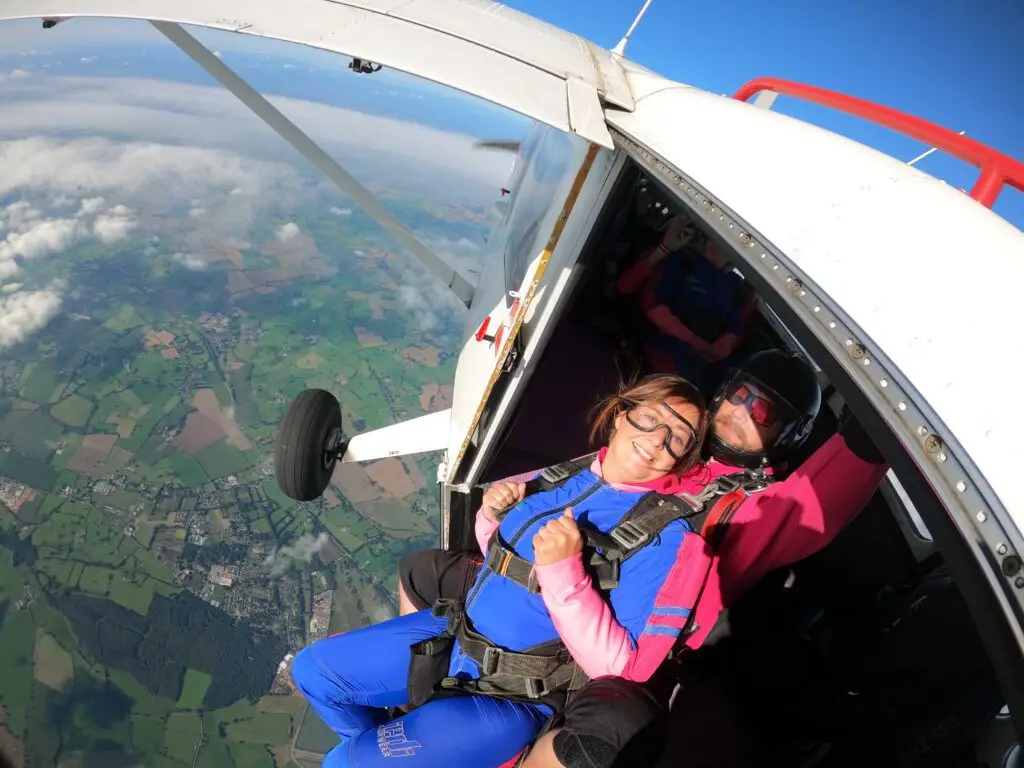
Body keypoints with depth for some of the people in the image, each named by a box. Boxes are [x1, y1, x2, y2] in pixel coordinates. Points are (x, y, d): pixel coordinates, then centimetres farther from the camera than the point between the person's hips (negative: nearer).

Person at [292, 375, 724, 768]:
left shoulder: (668, 539, -18)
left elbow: (618, 669, -23)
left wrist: (564, 571, -33)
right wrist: (491, 514, -8)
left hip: (519, 696, -6)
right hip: (455, 633, 7)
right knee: (313, 671, 11)